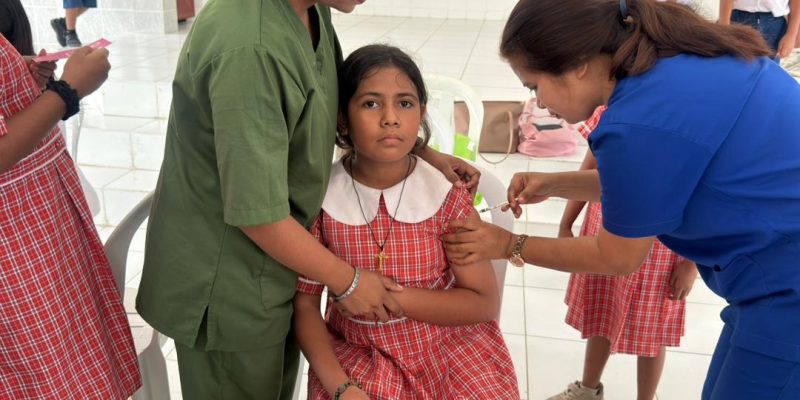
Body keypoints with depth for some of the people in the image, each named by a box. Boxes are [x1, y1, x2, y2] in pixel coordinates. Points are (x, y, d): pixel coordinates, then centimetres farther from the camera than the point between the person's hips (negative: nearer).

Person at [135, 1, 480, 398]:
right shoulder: (249, 49, -33)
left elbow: (341, 106, 10)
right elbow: (258, 213, -28)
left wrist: (424, 154, 1)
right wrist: (346, 281, -15)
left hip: (270, 267, 8)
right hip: (224, 284, -8)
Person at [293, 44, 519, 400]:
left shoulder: (446, 193, -12)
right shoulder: (320, 199, -11)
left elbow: (485, 303, -9)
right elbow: (304, 306, -6)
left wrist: (391, 296, -19)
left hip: (450, 343, 1)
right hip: (358, 352, 0)